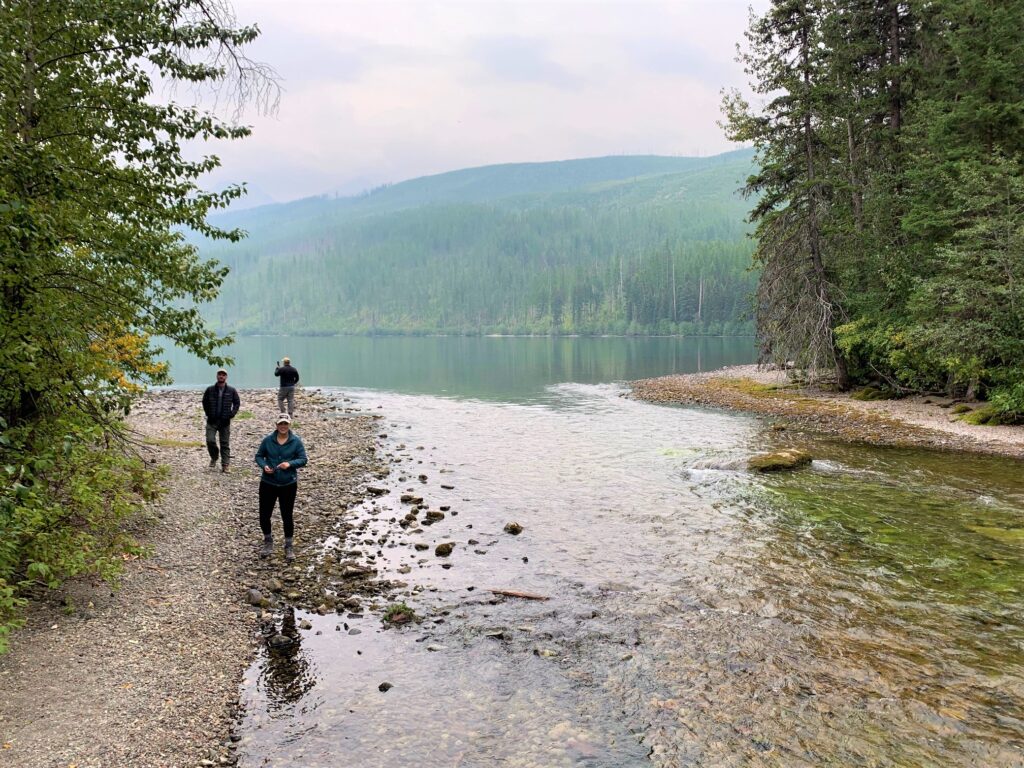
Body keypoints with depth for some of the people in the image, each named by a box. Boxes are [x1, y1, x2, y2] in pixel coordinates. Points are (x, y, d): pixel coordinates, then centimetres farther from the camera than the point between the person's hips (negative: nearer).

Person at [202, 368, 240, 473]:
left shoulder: (231, 390, -1)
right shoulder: (210, 389, 0)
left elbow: (237, 403, 8)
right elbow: (204, 402, 13)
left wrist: (232, 414, -2)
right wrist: (208, 413, 5)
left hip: (225, 422, 0)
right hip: (212, 421, 0)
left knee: (225, 444, 4)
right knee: (210, 441, -8)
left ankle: (225, 465, 10)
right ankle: (214, 458, 19)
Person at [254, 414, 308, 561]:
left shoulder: (296, 441, -6)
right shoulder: (268, 440, -4)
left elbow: (303, 459, -5)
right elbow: (259, 456, 5)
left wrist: (290, 463, -22)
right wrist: (264, 466, -15)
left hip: (288, 484, -1)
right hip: (268, 483, 1)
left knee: (287, 516, 5)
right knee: (264, 515, 6)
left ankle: (289, 546, 23)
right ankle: (268, 541, 33)